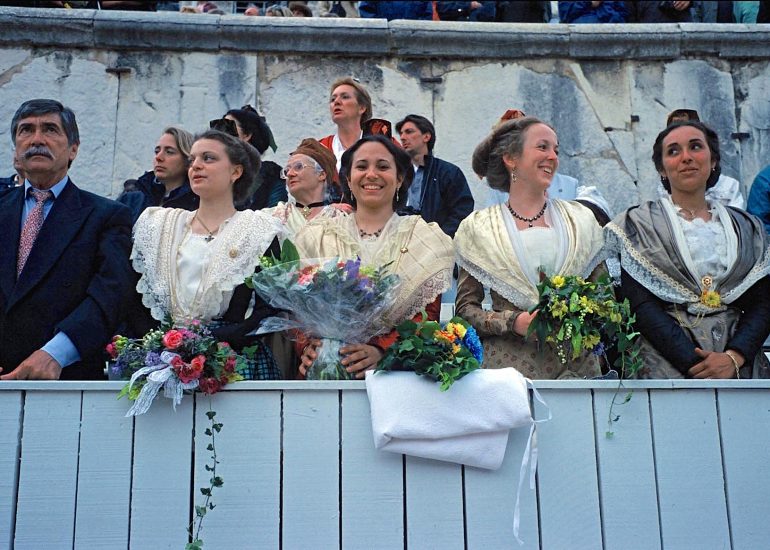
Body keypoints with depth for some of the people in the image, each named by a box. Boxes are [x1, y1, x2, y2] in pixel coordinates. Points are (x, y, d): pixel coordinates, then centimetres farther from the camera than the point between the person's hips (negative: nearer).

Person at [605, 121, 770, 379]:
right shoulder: (638, 224, 0)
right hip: (668, 364, -3)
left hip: (740, 364, 3)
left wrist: (734, 357, -15)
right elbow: (641, 306, -10)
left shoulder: (747, 228, 10)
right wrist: (697, 366, -18)